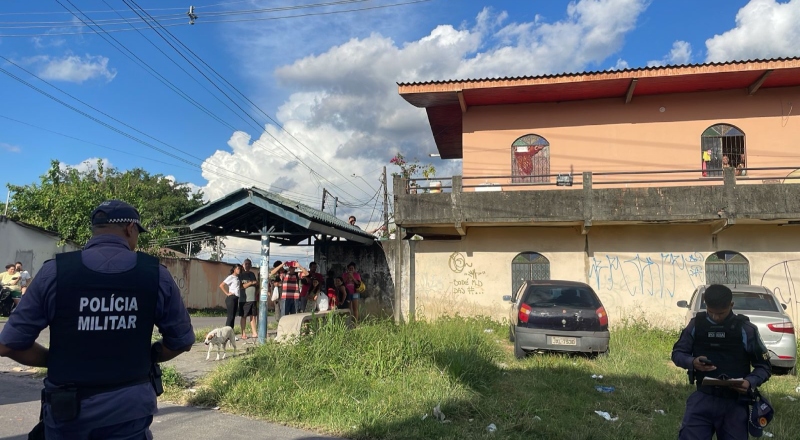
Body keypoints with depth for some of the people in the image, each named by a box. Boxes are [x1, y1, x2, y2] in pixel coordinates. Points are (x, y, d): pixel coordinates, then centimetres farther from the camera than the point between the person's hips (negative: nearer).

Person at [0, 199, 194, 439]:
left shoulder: (54, 271, -8)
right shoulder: (156, 274, -7)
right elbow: (182, 341, 1)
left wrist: (55, 361, 9)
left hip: (67, 407, 2)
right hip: (129, 405, -1)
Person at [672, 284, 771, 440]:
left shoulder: (745, 329, -4)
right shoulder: (696, 324, -1)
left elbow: (763, 366, 3)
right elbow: (677, 353, 7)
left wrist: (750, 382, -17)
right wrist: (692, 362, -15)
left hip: (734, 402, 0)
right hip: (703, 398, 0)